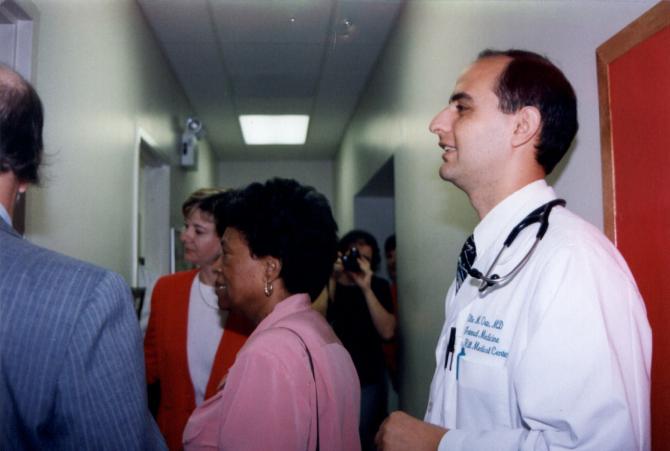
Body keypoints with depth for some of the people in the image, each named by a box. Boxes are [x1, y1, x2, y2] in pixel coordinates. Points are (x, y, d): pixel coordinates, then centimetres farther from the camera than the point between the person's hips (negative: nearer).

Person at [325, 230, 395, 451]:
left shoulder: (378, 286, 1)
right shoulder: (325, 283, 1)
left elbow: (387, 332, -12)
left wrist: (366, 289, -19)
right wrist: (331, 279, -20)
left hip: (368, 380, 0)